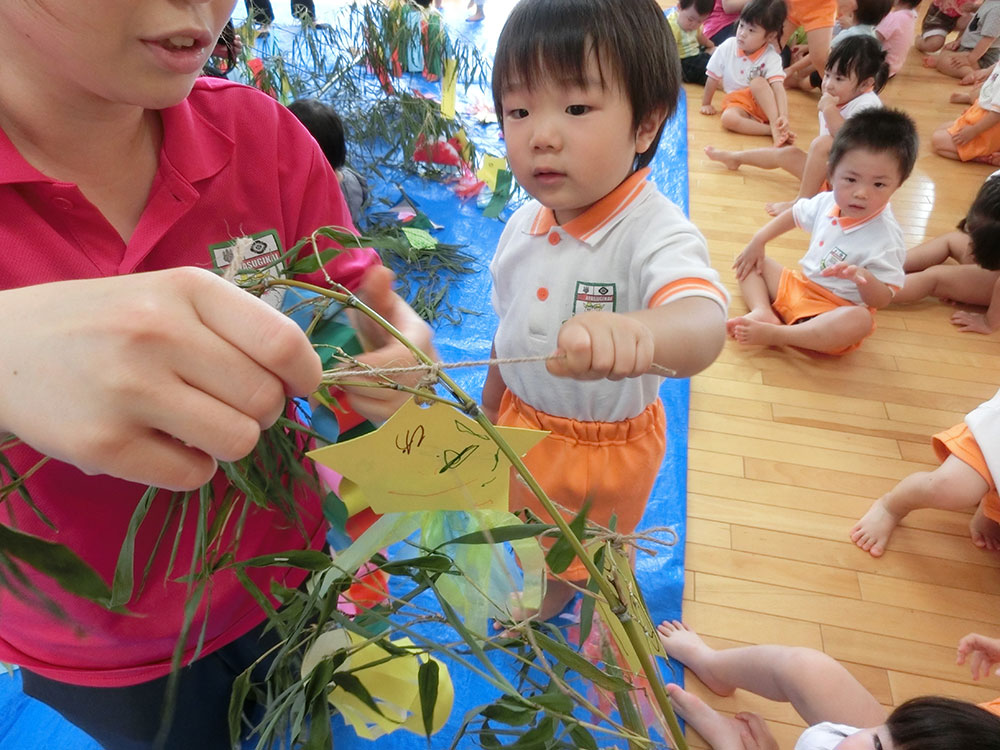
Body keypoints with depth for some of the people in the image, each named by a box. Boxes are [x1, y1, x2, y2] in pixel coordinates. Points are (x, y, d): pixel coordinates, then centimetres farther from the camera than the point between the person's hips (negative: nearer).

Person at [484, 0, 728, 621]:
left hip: (609, 446, -5)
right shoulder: (525, 224, -10)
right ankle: (549, 603, 65)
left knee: (594, 564, 23)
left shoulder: (657, 233, -31)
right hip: (525, 423, 6)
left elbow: (702, 324, -52)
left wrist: (636, 333, -75)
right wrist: (492, 405, 15)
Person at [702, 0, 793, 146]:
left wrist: (783, 116, -39)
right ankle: (773, 130, -31)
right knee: (728, 118, -33)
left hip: (766, 104, -2)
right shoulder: (727, 48, -8)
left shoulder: (772, 58, -15)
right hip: (738, 103, 2)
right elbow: (713, 78, 4)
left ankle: (775, 126, -34)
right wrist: (706, 104, 11)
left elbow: (778, 88, -25)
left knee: (758, 82, -33)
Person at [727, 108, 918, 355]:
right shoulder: (827, 202, -5)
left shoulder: (885, 237, -22)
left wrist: (864, 278, -43)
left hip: (835, 310, -7)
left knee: (860, 321, -40)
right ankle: (763, 312, -20)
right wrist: (758, 241, 8)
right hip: (798, 286, 7)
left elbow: (882, 299, -21)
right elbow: (794, 214, 17)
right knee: (751, 262, 7)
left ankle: (773, 334, -37)